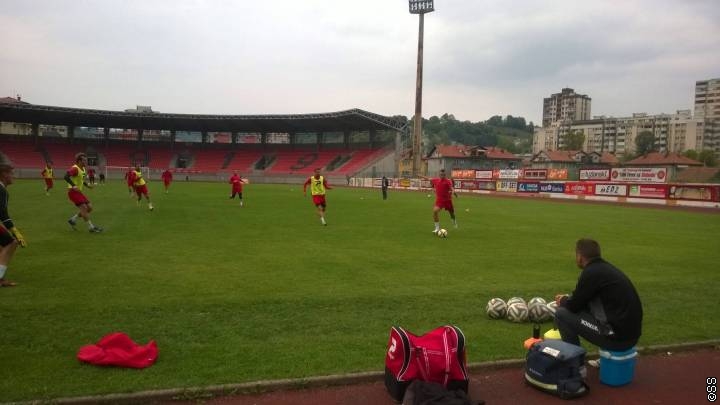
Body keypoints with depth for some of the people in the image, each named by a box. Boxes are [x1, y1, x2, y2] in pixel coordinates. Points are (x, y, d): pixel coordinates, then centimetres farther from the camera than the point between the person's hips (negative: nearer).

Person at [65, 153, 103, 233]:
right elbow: (66, 176, -29)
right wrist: (73, 186, -38)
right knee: (84, 207, -17)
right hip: (73, 192, -10)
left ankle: (73, 219, 17)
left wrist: (87, 185, 12)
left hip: (79, 192, 10)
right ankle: (91, 227, -13)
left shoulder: (83, 169, 12)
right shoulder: (75, 168, -17)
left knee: (89, 207, 5)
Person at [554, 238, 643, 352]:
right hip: (631, 333, 9)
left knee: (562, 314, -2)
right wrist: (567, 299, 27)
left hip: (617, 335, -9)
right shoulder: (605, 268, 13)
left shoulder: (591, 272, -15)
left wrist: (563, 300, 15)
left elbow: (574, 306, -5)